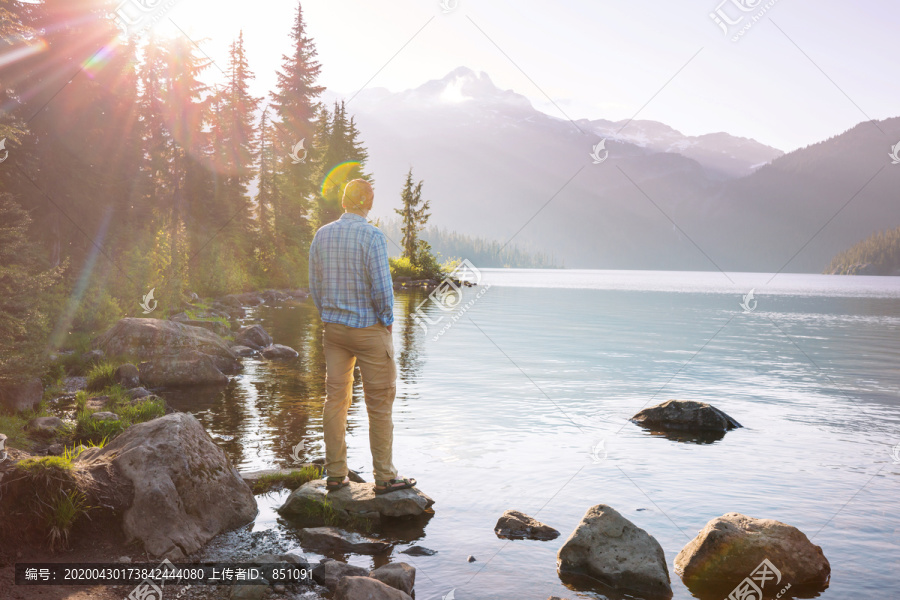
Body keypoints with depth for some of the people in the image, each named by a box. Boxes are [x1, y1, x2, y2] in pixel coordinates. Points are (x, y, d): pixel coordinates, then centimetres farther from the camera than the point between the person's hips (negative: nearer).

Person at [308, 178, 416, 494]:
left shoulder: (321, 235, 4)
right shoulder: (373, 236, -16)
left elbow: (315, 285, 8)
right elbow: (382, 287, -19)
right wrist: (387, 321, -3)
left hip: (334, 327, 6)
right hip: (369, 328, -6)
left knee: (335, 398, 10)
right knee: (380, 403, 3)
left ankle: (336, 474, 15)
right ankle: (384, 477, 10)